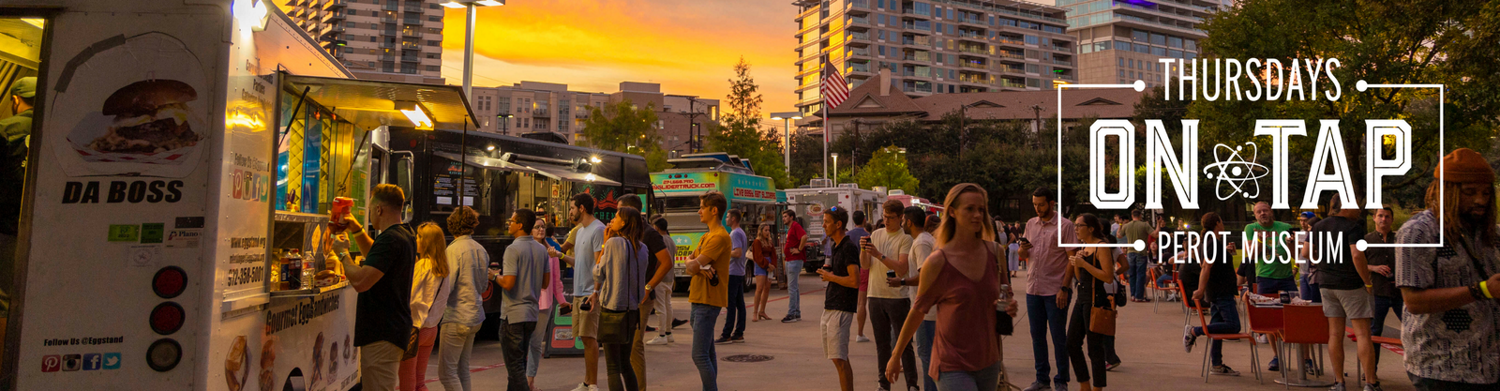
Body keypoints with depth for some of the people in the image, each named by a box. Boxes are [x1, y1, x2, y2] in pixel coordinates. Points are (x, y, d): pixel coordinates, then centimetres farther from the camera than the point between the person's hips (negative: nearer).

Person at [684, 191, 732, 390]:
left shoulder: (720, 236, -15)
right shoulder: (706, 237, 18)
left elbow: (694, 265, -21)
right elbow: (690, 262, 8)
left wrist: (695, 264, 1)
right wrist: (699, 267, -12)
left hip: (708, 301, -10)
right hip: (699, 299, 10)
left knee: (700, 355, -12)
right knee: (708, 352, 15)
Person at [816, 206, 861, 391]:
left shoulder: (849, 247, -13)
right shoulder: (836, 247, 16)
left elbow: (854, 281, -21)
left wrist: (830, 277, -10)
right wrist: (828, 272, 7)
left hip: (841, 309, -10)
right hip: (830, 308, 10)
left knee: (839, 359, -11)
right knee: (838, 358, 13)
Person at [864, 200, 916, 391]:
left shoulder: (905, 239, -7)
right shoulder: (876, 234, 9)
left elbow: (902, 269, -17)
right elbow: (865, 266, 6)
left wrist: (879, 255, -23)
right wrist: (863, 250, -12)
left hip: (898, 296, -5)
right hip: (876, 295, 5)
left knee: (904, 343, 1)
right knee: (882, 344, 13)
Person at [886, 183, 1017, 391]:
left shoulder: (995, 252, 1)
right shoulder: (937, 262, -12)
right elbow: (917, 312, -2)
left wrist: (1009, 306, -5)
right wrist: (896, 356, 6)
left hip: (988, 363, 5)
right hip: (952, 365, -5)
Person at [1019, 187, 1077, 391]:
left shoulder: (1065, 225, -6)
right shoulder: (1030, 224, 11)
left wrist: (1064, 288, -16)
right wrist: (1022, 250, -7)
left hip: (1055, 290, -5)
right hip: (1033, 288, 5)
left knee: (1058, 337, 3)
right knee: (1037, 335, 11)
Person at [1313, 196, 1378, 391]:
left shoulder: (1318, 227, 8)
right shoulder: (1353, 226, -11)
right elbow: (1357, 255, -22)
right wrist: (1368, 282, -14)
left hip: (1326, 284, 6)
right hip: (1352, 285, -6)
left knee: (1335, 333, 7)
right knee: (1362, 333, -2)